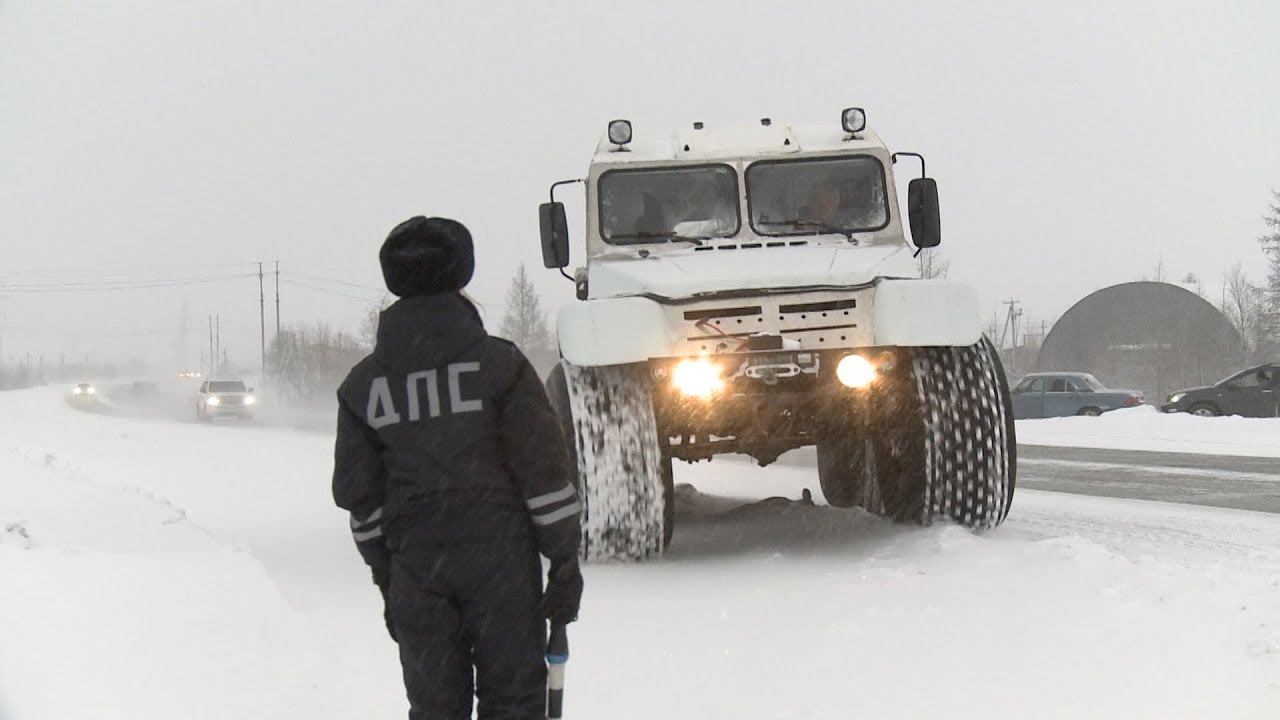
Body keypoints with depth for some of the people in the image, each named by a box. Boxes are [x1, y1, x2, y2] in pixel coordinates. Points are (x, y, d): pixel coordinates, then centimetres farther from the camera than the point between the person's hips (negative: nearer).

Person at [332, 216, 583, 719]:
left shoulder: (362, 385, 3)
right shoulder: (497, 363, -6)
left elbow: (358, 492, 9)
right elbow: (544, 473, -7)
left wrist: (385, 576, 18)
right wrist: (565, 561, -1)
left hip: (415, 566, 3)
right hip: (500, 558, -3)